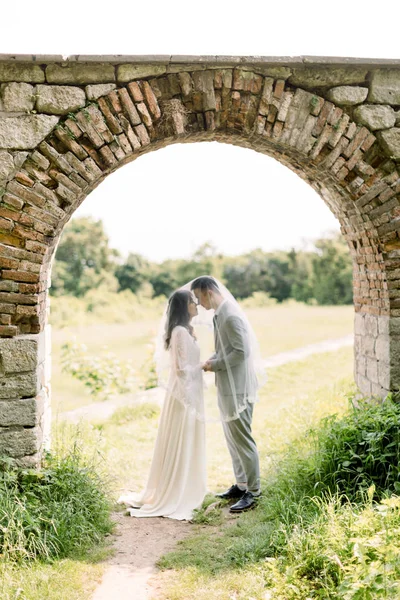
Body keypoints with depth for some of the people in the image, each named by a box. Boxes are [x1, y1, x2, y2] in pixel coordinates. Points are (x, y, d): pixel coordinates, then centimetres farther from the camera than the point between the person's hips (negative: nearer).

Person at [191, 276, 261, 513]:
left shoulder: (231, 316, -19)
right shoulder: (220, 314, 12)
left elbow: (242, 351, -23)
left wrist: (215, 365, -14)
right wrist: (211, 360, 4)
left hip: (237, 388, -10)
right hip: (227, 387, 10)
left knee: (242, 438, -4)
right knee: (233, 438, 16)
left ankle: (253, 492, 5)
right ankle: (241, 485, 27)